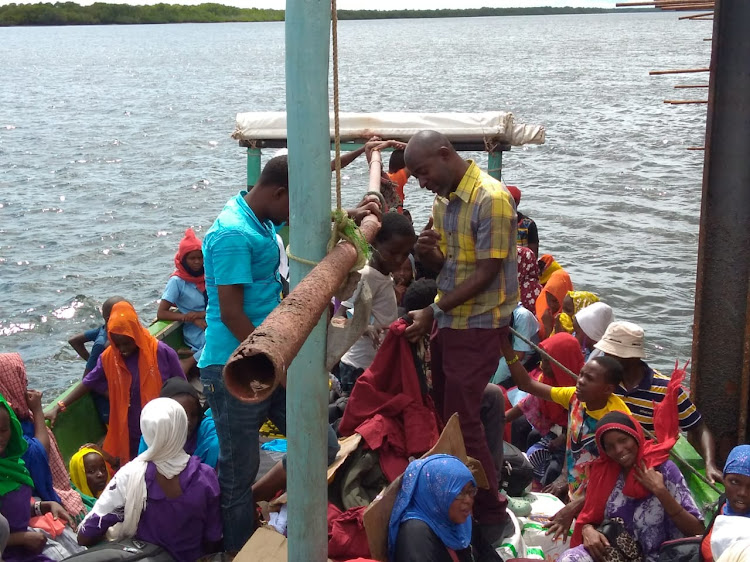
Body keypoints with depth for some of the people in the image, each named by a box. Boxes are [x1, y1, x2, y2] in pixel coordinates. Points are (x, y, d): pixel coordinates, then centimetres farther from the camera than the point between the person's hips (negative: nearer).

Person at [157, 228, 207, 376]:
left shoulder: (207, 276, 8)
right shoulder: (177, 281, -4)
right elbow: (161, 314, -9)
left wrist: (200, 314, -14)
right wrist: (193, 319, -16)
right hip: (198, 335, -5)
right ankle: (190, 362, -17)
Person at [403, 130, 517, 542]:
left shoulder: (491, 199, -18)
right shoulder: (443, 199, 8)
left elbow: (487, 273, -19)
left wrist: (432, 312, -17)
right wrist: (428, 253, -8)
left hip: (478, 326, -8)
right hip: (446, 321, 8)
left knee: (462, 419, -5)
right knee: (444, 412, 13)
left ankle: (492, 514, 9)